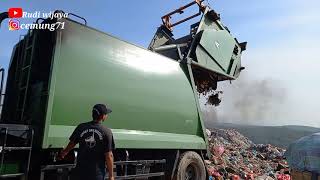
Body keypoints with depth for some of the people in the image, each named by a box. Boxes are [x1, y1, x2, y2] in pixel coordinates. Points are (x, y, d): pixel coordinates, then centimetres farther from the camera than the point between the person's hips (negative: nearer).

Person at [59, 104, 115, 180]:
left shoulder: (81, 127, -5)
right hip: (97, 174, -2)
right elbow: (109, 156, -14)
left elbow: (72, 143, 10)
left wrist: (64, 152, 32)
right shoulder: (107, 132, -14)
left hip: (80, 172, 3)